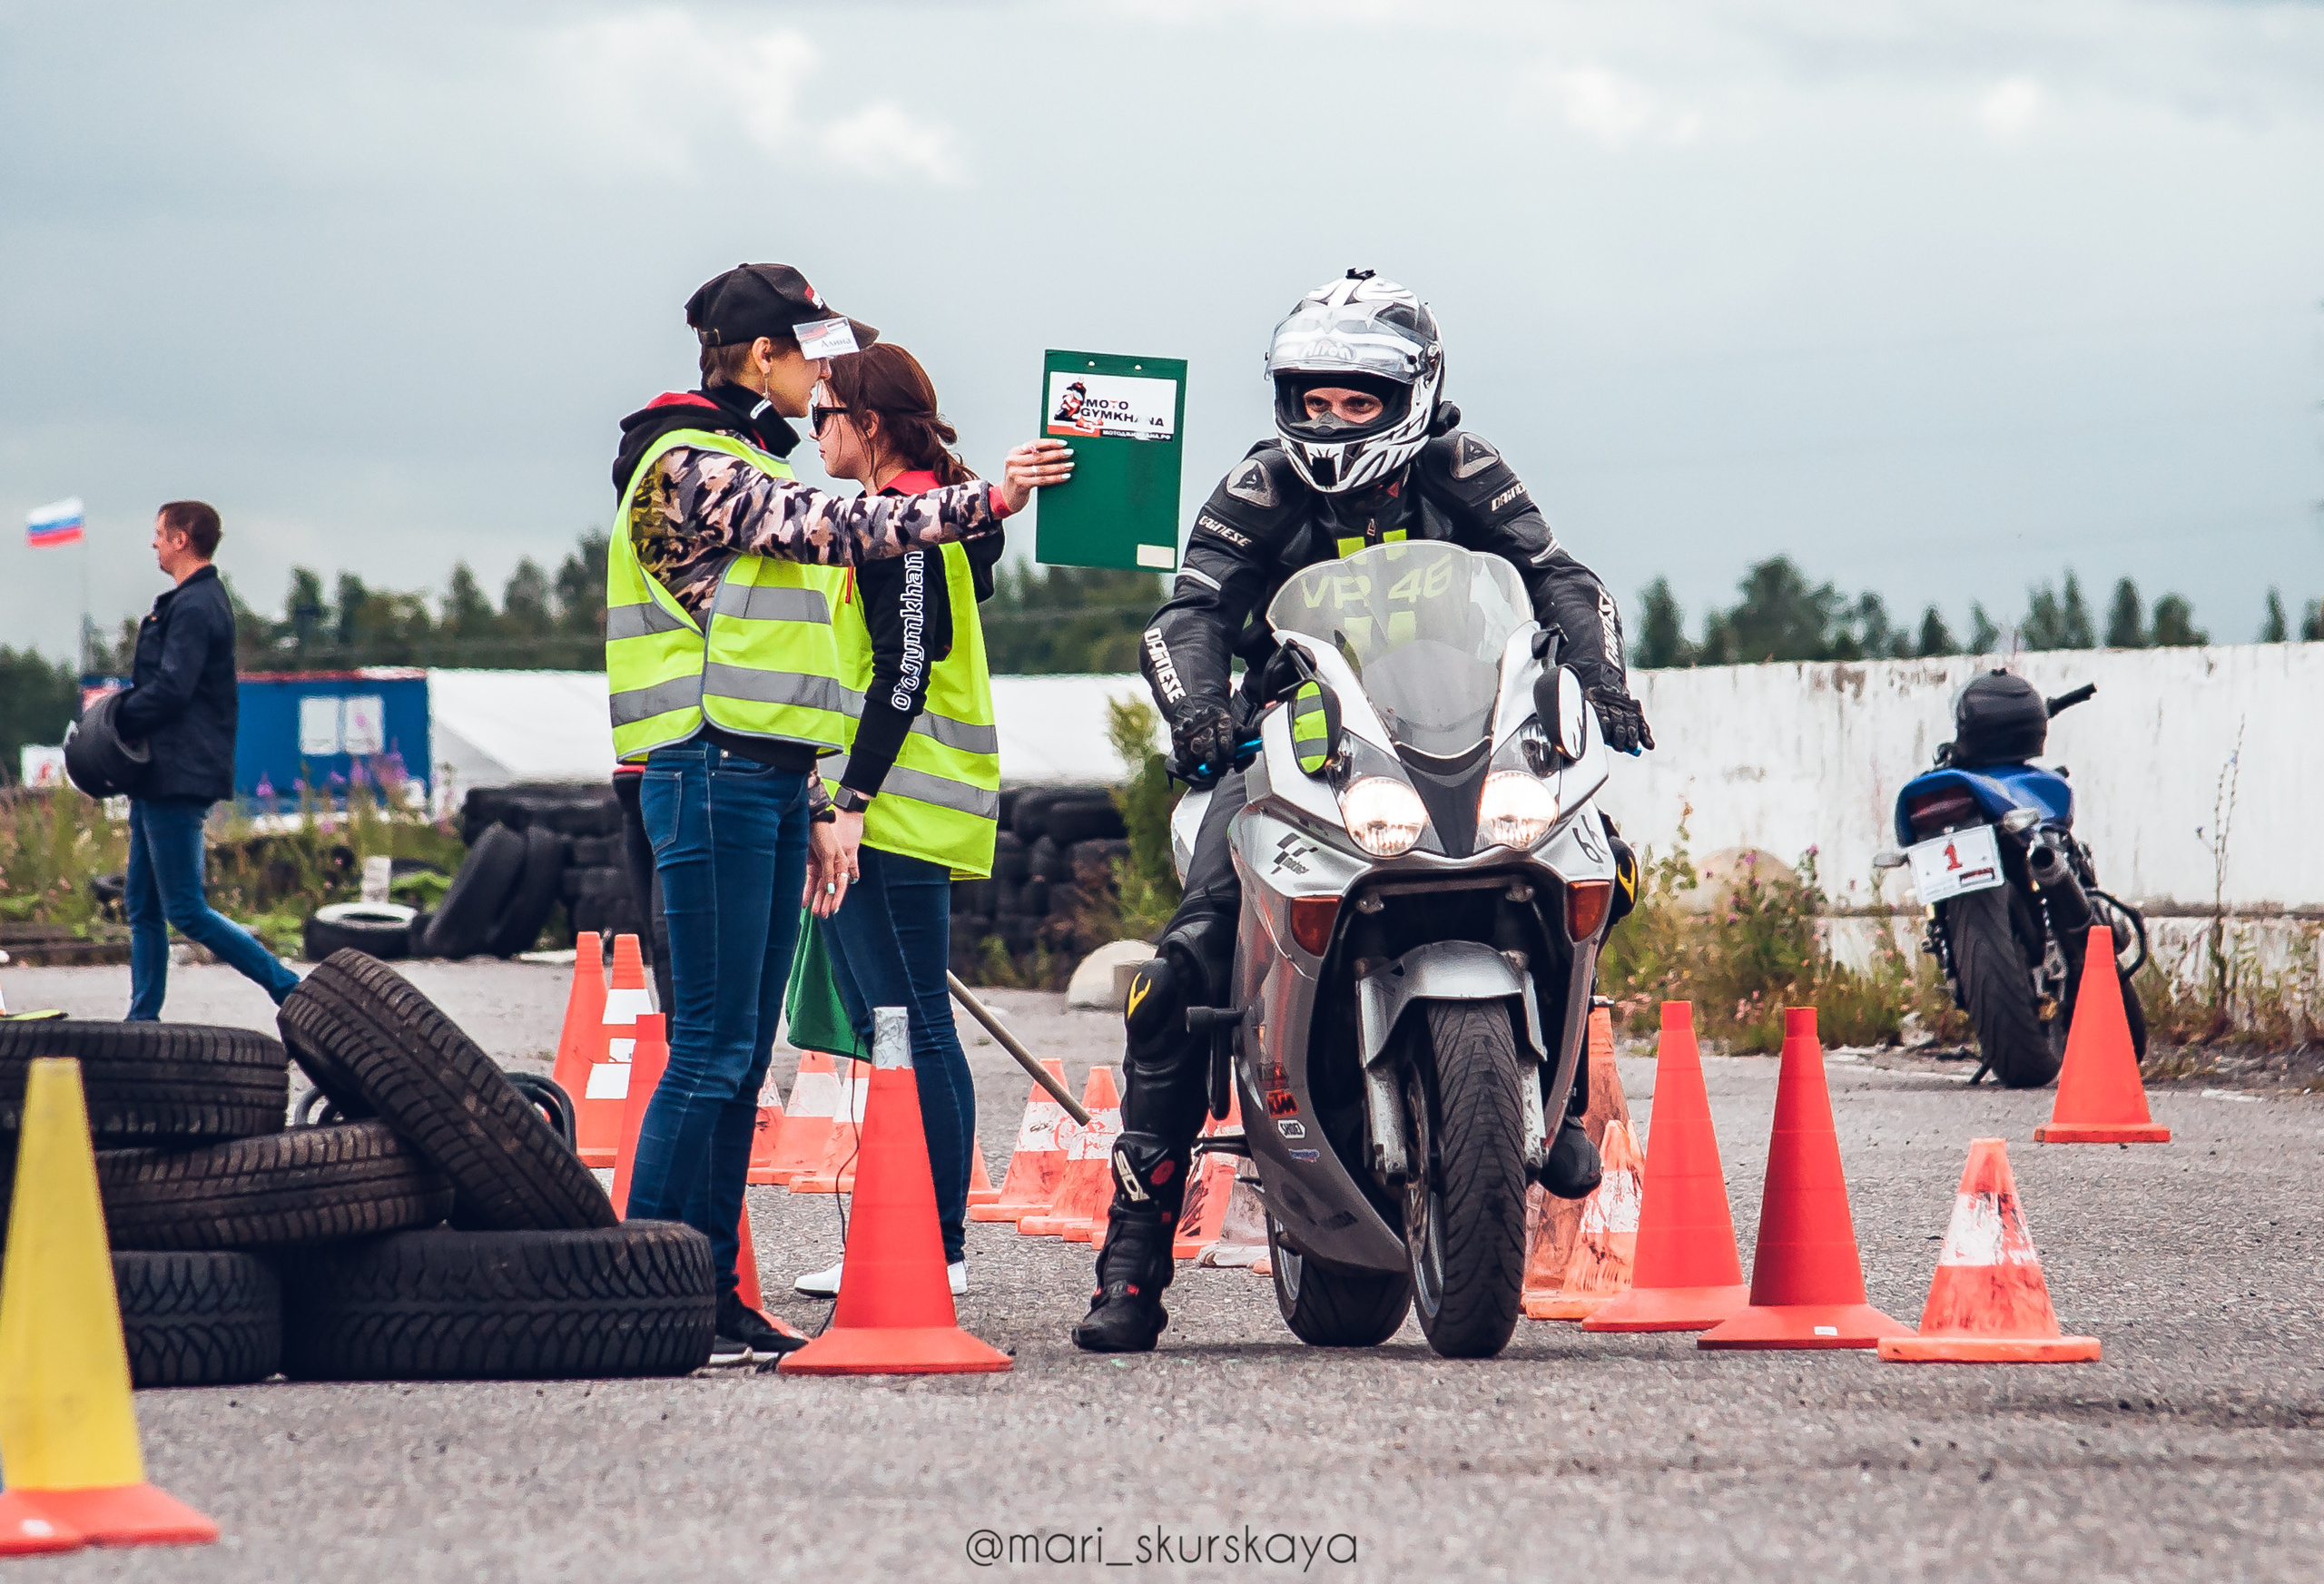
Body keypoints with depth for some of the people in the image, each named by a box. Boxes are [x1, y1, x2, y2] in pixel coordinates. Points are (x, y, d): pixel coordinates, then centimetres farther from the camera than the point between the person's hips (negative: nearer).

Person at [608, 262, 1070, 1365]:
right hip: (711, 778, -10)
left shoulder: (752, 467, 22)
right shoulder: (690, 467, -8)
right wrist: (984, 502, -29)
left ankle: (710, 1290, 10)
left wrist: (812, 809, 19)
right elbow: (840, 529, -23)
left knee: (741, 1055, 8)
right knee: (711, 1047, -12)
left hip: (767, 782, 10)